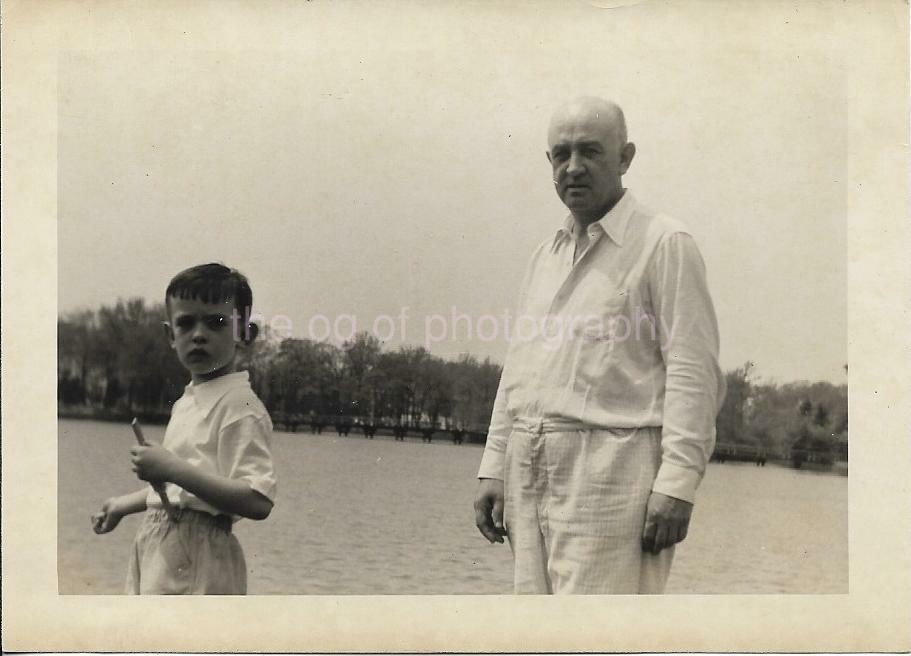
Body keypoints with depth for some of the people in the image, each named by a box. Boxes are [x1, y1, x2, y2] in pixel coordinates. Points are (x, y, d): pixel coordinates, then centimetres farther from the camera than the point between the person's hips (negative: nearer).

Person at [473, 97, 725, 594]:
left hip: (611, 467, -7)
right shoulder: (546, 254, 20)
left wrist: (677, 483, -17)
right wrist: (493, 469, 15)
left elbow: (693, 373, -10)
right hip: (529, 473, 7)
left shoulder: (665, 244, -3)